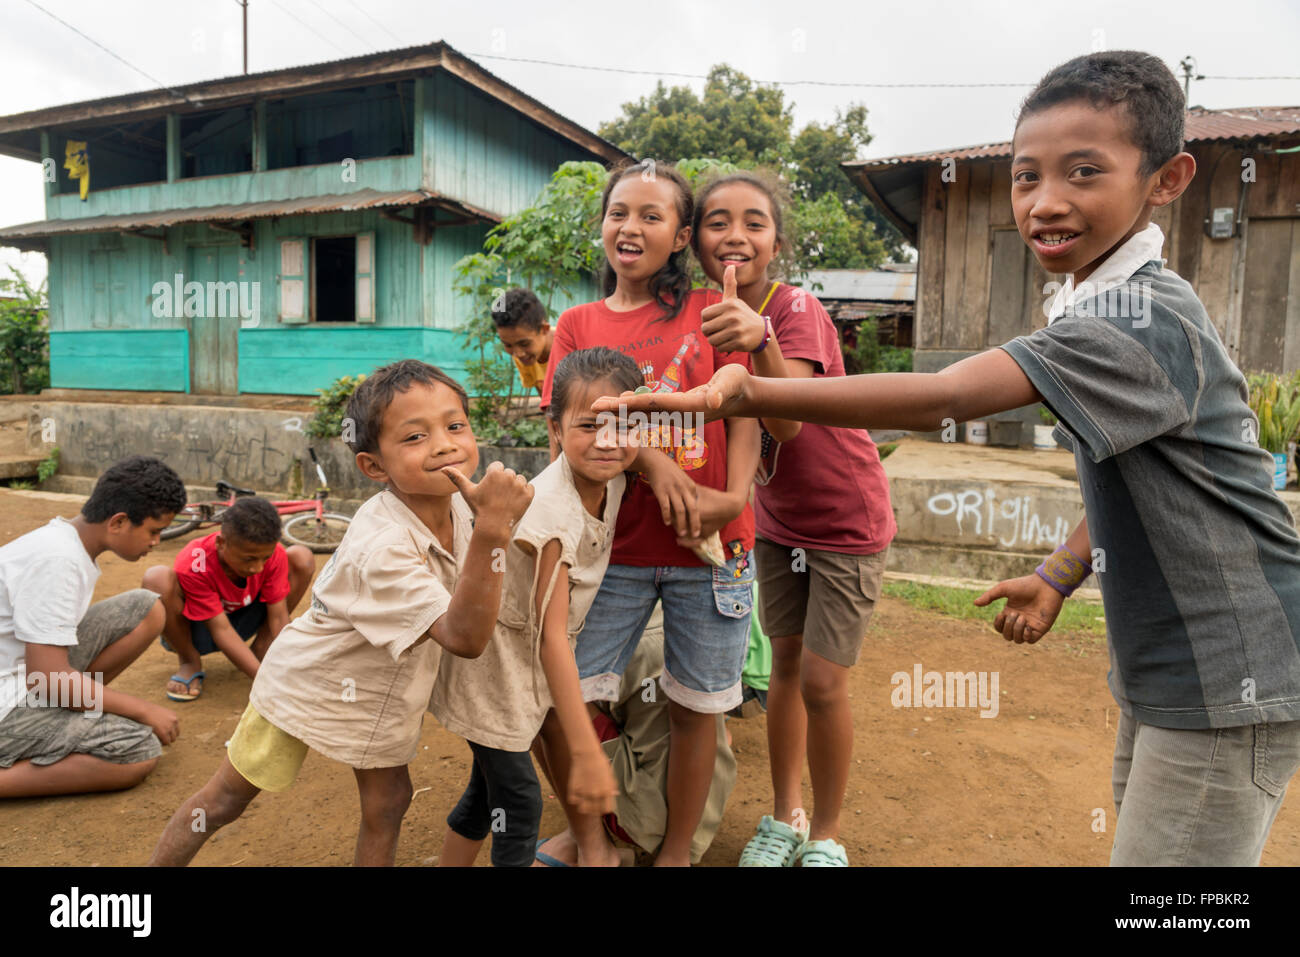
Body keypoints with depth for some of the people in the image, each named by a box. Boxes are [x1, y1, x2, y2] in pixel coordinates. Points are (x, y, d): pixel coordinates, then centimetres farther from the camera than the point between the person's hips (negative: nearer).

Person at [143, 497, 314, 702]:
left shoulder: (269, 551, -24)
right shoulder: (193, 564, -32)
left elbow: (279, 617, -22)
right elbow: (221, 629, -33)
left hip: (242, 620, 3)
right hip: (199, 629, -2)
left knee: (302, 558, -18)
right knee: (157, 578, -34)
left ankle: (260, 650, -5)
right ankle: (189, 662, -7)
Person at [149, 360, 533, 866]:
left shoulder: (459, 501, -15)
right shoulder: (380, 545, -40)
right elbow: (464, 637, -47)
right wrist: (491, 530, -56)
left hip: (380, 692, 6)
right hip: (311, 681, -6)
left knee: (387, 804, 13)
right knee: (226, 799, 13)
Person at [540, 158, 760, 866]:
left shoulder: (711, 311, 4)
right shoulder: (578, 324, 7)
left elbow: (743, 414, 0)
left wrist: (731, 497, -18)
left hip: (711, 548, -1)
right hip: (614, 546, 2)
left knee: (693, 707, 8)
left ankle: (677, 851, 32)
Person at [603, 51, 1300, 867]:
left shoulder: (1140, 319, -26)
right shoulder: (1120, 307, 6)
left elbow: (943, 399, -39)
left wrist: (747, 394, -45)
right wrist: (1058, 576, 9)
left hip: (1227, 687, -9)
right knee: (1140, 838, 22)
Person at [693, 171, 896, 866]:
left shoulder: (798, 308, -24)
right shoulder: (707, 318, -5)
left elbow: (789, 421, -40)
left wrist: (761, 335, -57)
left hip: (846, 523, -5)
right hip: (778, 520, 6)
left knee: (822, 683, -2)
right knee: (785, 663, 13)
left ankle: (826, 835, 21)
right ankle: (785, 816, 32)